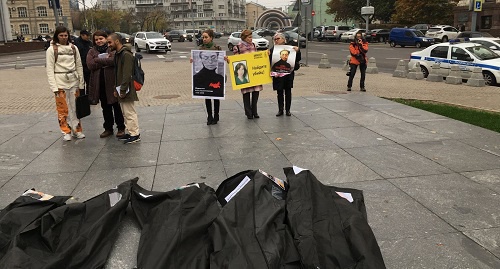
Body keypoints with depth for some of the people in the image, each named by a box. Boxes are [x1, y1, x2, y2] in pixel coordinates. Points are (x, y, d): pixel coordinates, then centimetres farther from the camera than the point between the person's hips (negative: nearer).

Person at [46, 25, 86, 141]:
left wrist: (81, 83, 5)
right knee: (63, 109, -1)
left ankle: (77, 130, 15)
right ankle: (66, 132, 9)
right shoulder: (51, 50, -2)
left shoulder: (73, 48, 8)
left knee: (75, 107, 6)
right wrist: (54, 87, -10)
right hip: (60, 82, -3)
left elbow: (79, 66, 10)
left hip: (73, 81, 3)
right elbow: (50, 70, -4)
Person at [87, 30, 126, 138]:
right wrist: (106, 61, -12)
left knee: (116, 106, 3)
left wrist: (98, 60, -15)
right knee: (105, 107, 13)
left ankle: (121, 128, 15)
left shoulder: (112, 49, -1)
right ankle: (108, 128, 23)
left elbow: (114, 60, -22)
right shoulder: (92, 51, 10)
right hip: (99, 84, 4)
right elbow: (90, 65, -7)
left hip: (112, 82, -4)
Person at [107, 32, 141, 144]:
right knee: (125, 113, 14)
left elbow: (127, 75, -21)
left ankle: (135, 134, 3)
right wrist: (116, 89, 16)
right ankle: (130, 132, 23)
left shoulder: (126, 54, -16)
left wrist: (123, 90, -21)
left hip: (126, 90, -10)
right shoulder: (117, 54, 15)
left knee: (130, 113, -4)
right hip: (120, 89, 10)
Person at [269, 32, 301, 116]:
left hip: (289, 74, 0)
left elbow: (298, 59, 2)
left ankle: (288, 110, 17)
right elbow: (269, 62, -2)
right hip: (278, 74, 0)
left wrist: (297, 51, -14)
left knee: (288, 92, 8)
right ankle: (280, 110, 17)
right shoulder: (272, 50, 2)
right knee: (279, 92, 7)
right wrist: (268, 55, -19)